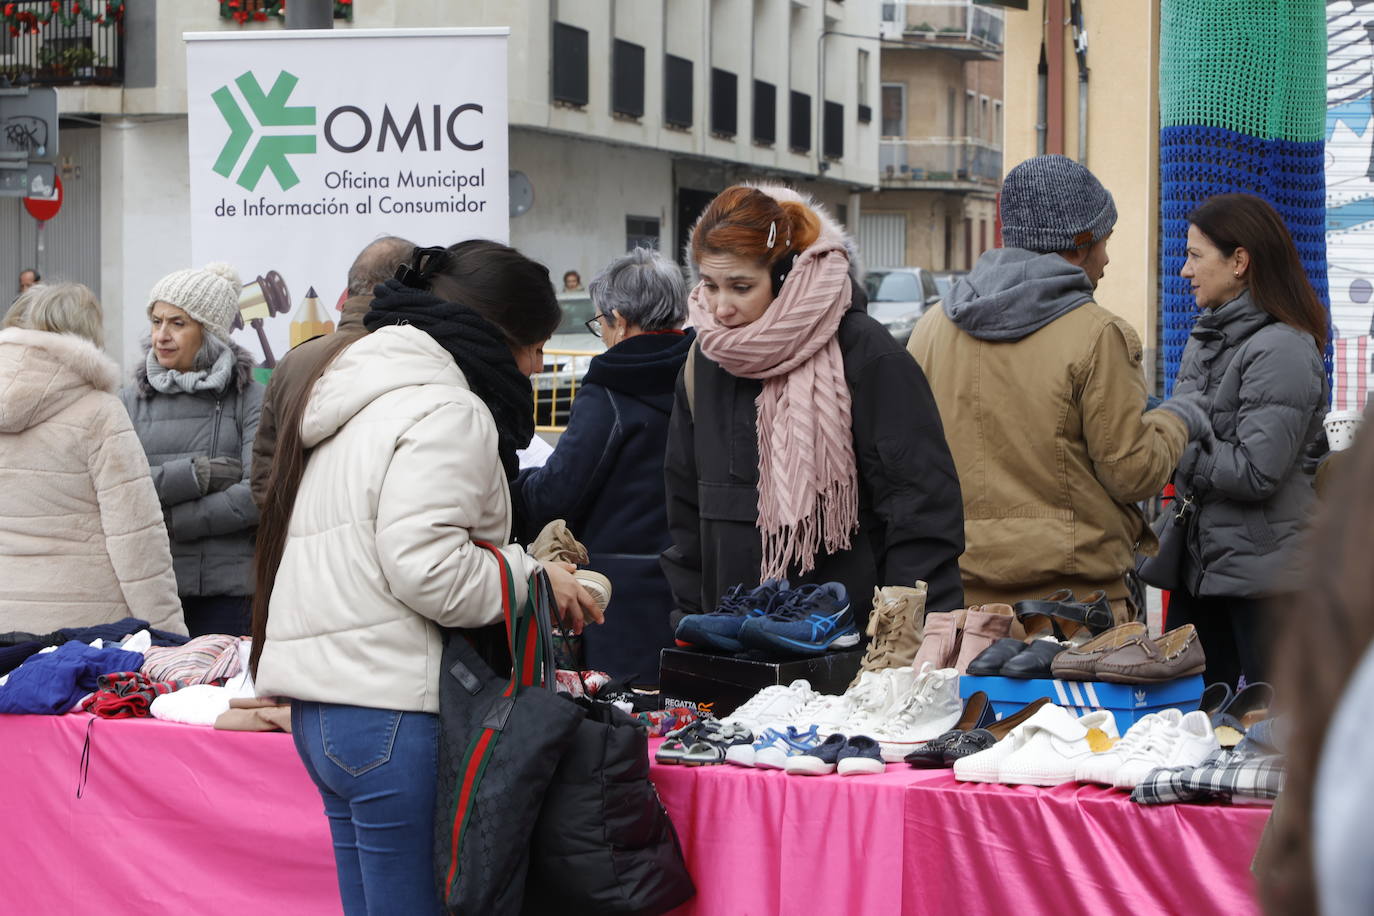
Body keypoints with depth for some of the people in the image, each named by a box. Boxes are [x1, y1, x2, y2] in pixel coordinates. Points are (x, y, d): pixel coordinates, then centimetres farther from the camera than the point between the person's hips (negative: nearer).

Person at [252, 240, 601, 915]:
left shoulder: (357, 393, 22)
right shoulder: (448, 412, -11)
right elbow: (427, 568, -21)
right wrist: (533, 580, -7)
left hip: (318, 706, 10)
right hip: (391, 709, -10)